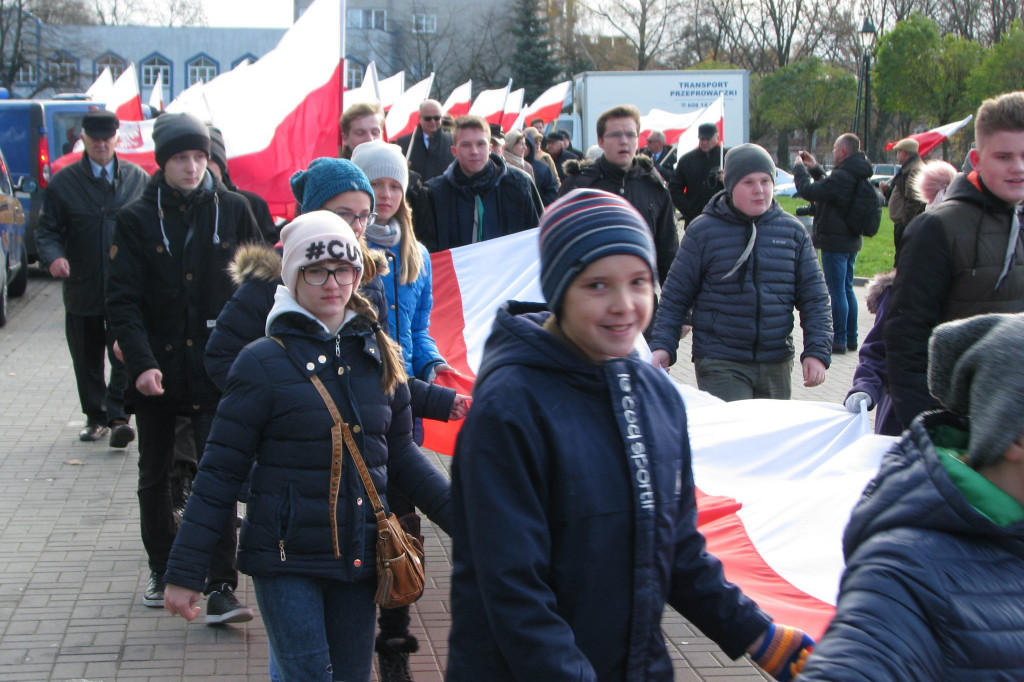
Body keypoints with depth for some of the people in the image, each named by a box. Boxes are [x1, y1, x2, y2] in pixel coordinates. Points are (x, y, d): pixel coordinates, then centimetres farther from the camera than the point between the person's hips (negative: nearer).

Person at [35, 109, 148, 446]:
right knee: (87, 359, 10)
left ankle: (117, 416, -4)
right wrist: (53, 256, -16)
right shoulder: (64, 182, 5)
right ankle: (95, 416, 23)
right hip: (83, 288, 2)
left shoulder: (138, 179, 6)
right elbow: (47, 229, 5)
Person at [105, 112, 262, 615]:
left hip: (216, 367, -1)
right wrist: (140, 362, -20)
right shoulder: (137, 219, -1)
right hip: (156, 370, 2)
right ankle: (162, 570, 32)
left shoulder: (232, 210, 1)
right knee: (155, 475, 14)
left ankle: (220, 588, -4)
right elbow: (122, 299, -6)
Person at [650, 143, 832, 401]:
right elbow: (675, 297, 2)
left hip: (777, 366, 4)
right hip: (719, 364, -3)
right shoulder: (702, 231, -2)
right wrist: (662, 346, -9)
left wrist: (817, 352, -4)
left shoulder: (792, 231, 6)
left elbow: (814, 297, 7)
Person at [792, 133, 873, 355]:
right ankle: (851, 338, 21)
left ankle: (839, 340, 0)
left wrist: (799, 168, -5)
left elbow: (809, 191, -21)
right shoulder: (858, 176, 10)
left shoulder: (842, 176, -22)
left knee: (837, 291, -4)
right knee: (847, 289, 15)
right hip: (852, 239, 10)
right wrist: (814, 168, 22)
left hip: (835, 242, -10)